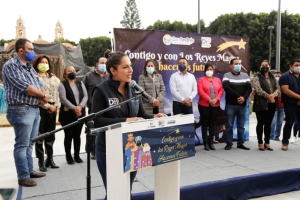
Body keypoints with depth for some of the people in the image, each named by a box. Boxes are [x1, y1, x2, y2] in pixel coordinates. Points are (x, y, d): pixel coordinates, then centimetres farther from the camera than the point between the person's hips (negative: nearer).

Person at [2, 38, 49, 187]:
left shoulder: (29, 67, 17)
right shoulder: (11, 65, -9)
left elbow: (39, 85, 15)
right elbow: (24, 87, -18)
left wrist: (42, 97, -7)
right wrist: (43, 95, -5)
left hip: (35, 109, 8)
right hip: (21, 110, -8)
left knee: (29, 144, 15)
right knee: (22, 145, -2)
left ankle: (30, 170, 26)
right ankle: (23, 177, 6)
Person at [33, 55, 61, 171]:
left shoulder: (53, 77, 17)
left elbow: (56, 92, 13)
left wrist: (56, 105, -1)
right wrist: (48, 106, -11)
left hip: (52, 108, 6)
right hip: (40, 108, -5)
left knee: (50, 135, 10)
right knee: (40, 135, -1)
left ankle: (50, 159, 20)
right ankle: (41, 161, 5)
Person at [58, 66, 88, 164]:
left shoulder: (80, 83, 12)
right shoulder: (62, 84, -2)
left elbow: (85, 96, 2)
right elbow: (63, 99, -14)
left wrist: (80, 106, -15)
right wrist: (74, 108, -20)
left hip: (80, 113, 4)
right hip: (67, 114, -4)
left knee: (77, 135, 9)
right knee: (68, 135, 1)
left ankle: (77, 155, 19)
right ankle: (68, 156, 13)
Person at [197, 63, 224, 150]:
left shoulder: (217, 80, 13)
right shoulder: (201, 80, 0)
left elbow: (221, 91, 5)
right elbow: (200, 92, -11)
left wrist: (216, 99, -11)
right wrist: (209, 100, -18)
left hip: (215, 105, 4)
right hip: (204, 105, -3)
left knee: (212, 124, 8)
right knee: (205, 124, 0)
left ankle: (211, 142, 15)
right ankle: (205, 142, 6)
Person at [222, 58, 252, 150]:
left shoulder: (245, 75, 11)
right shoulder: (227, 75, -1)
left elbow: (249, 88, 3)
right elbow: (226, 88, -15)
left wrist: (244, 97, -15)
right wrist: (238, 96, -18)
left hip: (242, 105, 3)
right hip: (230, 105, -3)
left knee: (241, 125, 9)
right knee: (229, 125, 0)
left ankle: (240, 143, 18)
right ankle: (229, 143, 10)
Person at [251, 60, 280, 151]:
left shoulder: (273, 77, 15)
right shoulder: (256, 77, -2)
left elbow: (278, 88, 6)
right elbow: (258, 90, -15)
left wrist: (273, 95, -14)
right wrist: (268, 96, -16)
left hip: (271, 104, 5)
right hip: (261, 104, -5)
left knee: (268, 124, 11)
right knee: (260, 123, 2)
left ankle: (267, 143, 20)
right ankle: (260, 143, 11)